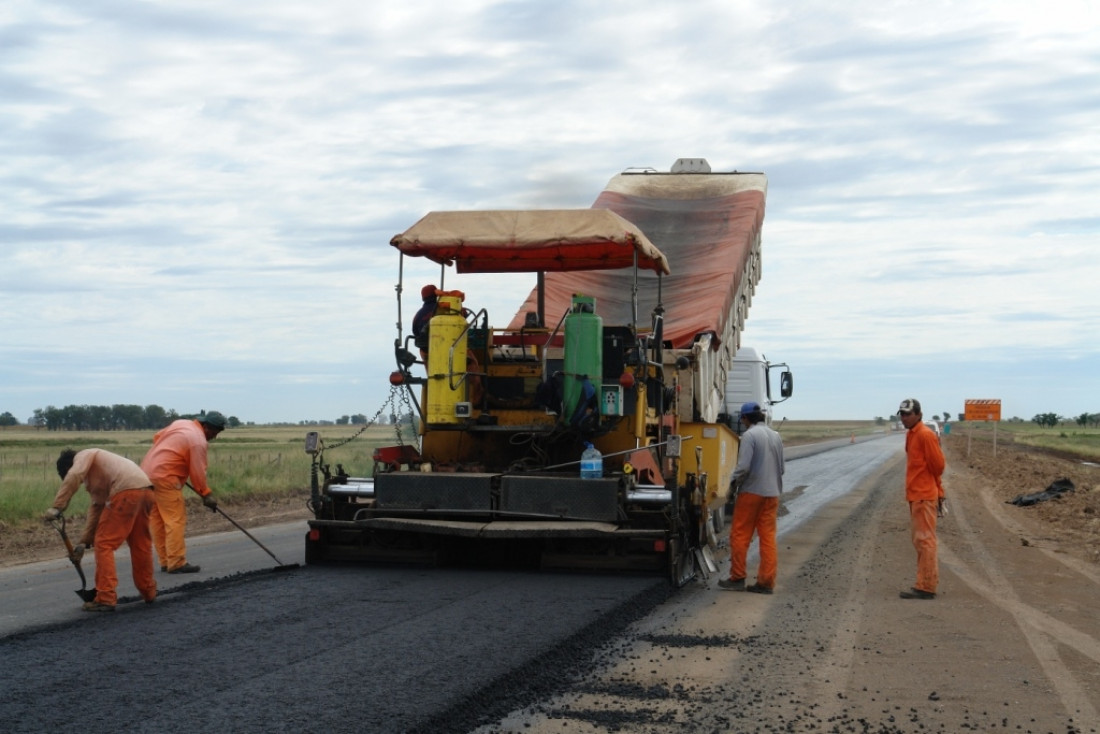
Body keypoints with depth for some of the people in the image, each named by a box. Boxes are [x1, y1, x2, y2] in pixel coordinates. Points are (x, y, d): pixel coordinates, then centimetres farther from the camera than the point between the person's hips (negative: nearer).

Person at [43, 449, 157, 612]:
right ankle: (148, 592, 34)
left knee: (104, 543, -1)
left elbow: (73, 478, -10)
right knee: (141, 544, 22)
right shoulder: (94, 475, 37)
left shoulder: (84, 455, 12)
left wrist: (57, 507, -14)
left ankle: (106, 598, -3)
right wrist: (84, 542, 31)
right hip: (145, 489, 9)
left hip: (127, 491, -9)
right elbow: (97, 508, 33)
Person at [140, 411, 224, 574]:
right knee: (176, 520, -6)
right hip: (165, 478, -10)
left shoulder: (181, 423, 13)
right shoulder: (198, 440, -12)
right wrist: (206, 494, -2)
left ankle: (165, 561, 14)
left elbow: (157, 437, 23)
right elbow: (198, 472, -11)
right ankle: (177, 563, -7)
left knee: (157, 520, 10)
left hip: (148, 471, 10)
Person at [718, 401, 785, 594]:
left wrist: (734, 482, -2)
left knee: (740, 535, 3)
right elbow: (782, 468, 15)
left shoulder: (749, 435, -11)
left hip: (751, 492, -6)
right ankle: (766, 582, 5)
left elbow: (743, 466, -18)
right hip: (772, 493, 6)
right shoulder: (776, 436, 10)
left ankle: (737, 578, 6)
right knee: (768, 537, 6)